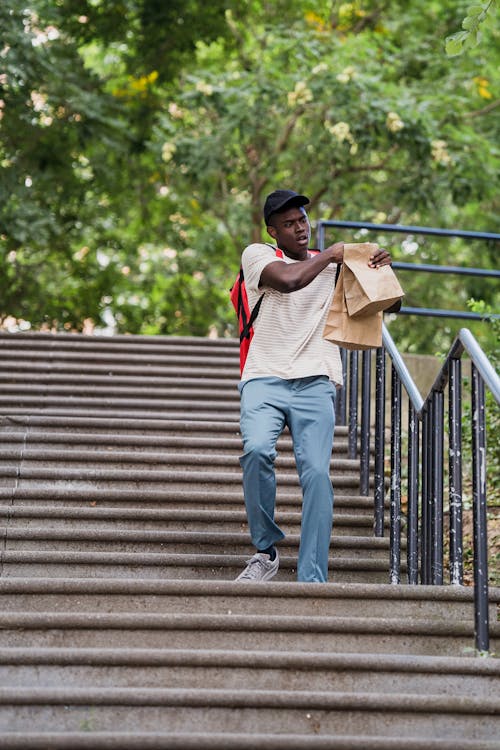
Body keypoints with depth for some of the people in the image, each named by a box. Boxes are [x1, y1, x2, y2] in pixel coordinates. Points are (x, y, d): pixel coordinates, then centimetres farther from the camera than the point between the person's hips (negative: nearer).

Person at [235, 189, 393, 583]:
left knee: (317, 472, -17)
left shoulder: (334, 266, 19)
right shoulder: (257, 255, 7)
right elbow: (288, 280, -14)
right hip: (265, 380, -2)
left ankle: (312, 581, -16)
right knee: (257, 449, -29)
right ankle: (266, 550, -8)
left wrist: (381, 270, 1)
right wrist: (328, 255, 0)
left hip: (315, 384, 2)